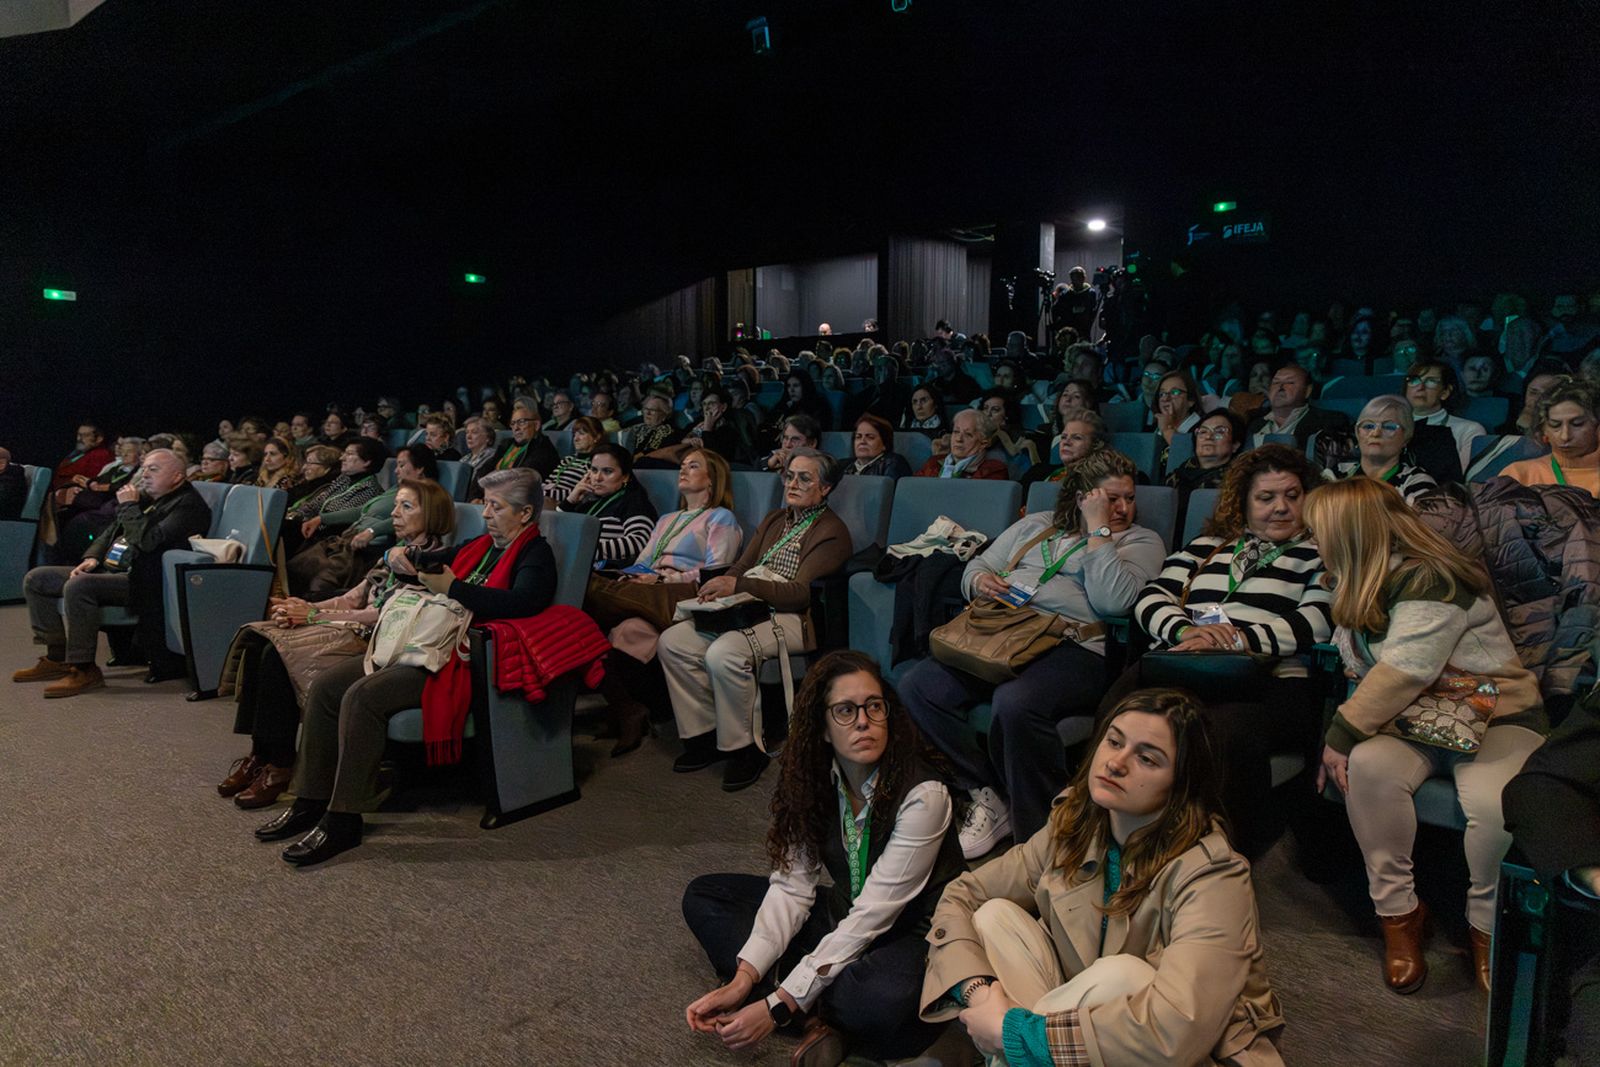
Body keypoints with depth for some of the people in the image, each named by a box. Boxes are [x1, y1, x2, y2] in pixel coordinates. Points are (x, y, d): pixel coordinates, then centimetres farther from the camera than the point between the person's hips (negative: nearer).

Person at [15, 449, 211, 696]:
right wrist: (92, 558, 6)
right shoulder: (144, 497, 18)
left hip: (140, 582, -10)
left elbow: (148, 541, -23)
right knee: (36, 579, 7)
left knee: (77, 587, -32)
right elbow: (111, 531, 24)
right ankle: (57, 656, 9)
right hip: (108, 568, 10)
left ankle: (84, 670, -21)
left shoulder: (188, 504, -11)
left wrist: (129, 506, -11)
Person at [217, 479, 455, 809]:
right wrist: (304, 608, -2)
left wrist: (315, 615, -13)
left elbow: (388, 613, -15)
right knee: (257, 638, -7)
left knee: (279, 651, -24)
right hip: (352, 624, 9)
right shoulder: (396, 552, 21)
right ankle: (259, 753, -5)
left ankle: (280, 766, -14)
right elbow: (355, 597, 15)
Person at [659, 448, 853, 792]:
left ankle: (744, 748, -14)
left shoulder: (832, 531, -3)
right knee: (672, 640, -12)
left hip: (794, 619, -8)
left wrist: (738, 586, -22)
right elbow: (742, 567, 18)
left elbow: (801, 592, -14)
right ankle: (706, 735, -2)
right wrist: (720, 586, -6)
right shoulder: (774, 520, 22)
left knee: (723, 653, -33)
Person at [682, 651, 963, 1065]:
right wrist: (743, 979, -22)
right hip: (844, 914, 7)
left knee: (879, 1001, -42)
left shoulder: (923, 794, -25)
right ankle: (822, 1014, -16)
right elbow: (792, 886, -9)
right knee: (702, 896, -2)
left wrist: (778, 1005, -29)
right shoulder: (813, 779, -8)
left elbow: (871, 915, -27)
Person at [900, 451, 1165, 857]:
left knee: (1015, 702, -38)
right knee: (918, 685, -18)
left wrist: (1098, 530, -2)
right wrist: (980, 581, 2)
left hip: (1074, 648, -5)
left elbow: (1113, 600, -7)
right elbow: (977, 566, 26)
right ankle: (987, 796, -7)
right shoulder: (1035, 525, 26)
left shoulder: (1141, 541, 13)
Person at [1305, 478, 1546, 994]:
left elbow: (1404, 672, -27)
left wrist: (1342, 735, -23)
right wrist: (1338, 738, -2)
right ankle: (1398, 912, -14)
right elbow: (1362, 671, 14)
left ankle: (1487, 929, -6)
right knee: (1369, 765, -26)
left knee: (1491, 803, -33)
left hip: (1494, 715, -6)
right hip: (1416, 719, 6)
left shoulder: (1430, 582, -20)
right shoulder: (1362, 585, 9)